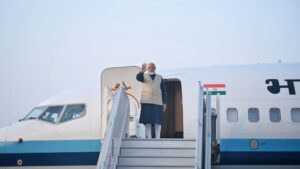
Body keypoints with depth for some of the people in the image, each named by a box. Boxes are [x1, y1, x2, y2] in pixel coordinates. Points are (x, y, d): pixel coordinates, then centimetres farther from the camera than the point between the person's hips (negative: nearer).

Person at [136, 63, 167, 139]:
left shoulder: (159, 78, 11)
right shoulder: (143, 76, 5)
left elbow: (163, 91, 10)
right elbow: (138, 78, -20)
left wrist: (164, 103, 0)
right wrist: (142, 70, -41)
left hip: (157, 101, 1)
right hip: (146, 102, -1)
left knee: (158, 121, -3)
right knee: (147, 121, -6)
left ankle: (157, 139, 0)